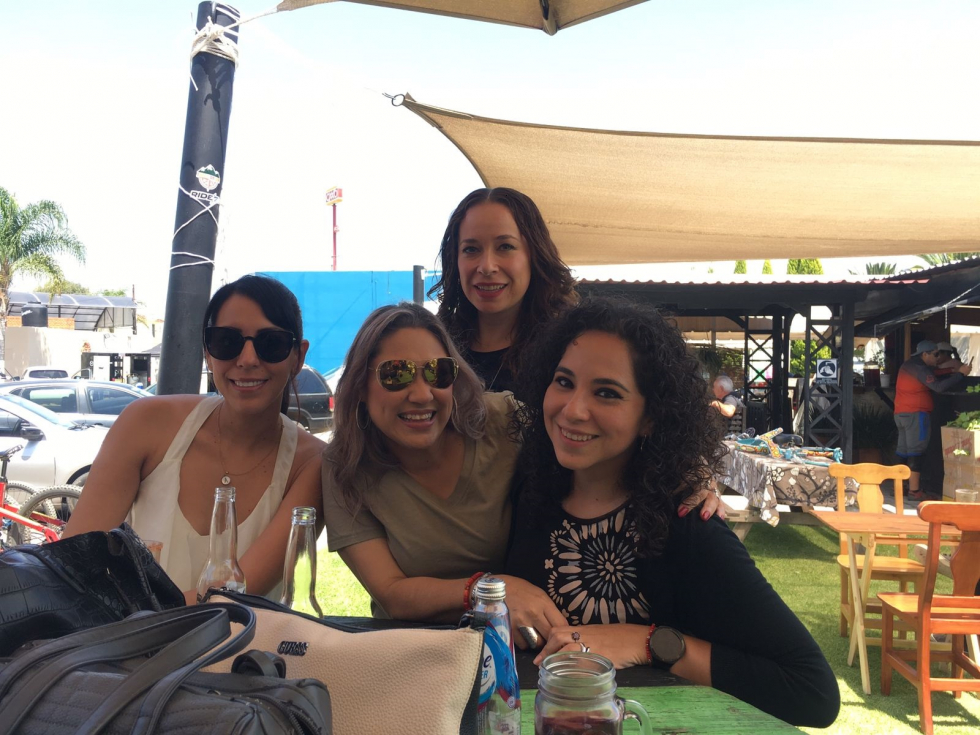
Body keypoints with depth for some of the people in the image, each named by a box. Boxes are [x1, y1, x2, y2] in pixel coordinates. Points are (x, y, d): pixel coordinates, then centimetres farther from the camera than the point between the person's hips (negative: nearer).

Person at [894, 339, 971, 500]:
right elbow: (939, 387, -23)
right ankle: (914, 491, -9)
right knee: (916, 452, -8)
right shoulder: (919, 368, -14)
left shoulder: (909, 365, 17)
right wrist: (960, 374, -16)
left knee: (904, 451, 11)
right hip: (915, 414, -10)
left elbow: (934, 380, 20)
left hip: (901, 413, 10)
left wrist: (952, 373, 11)